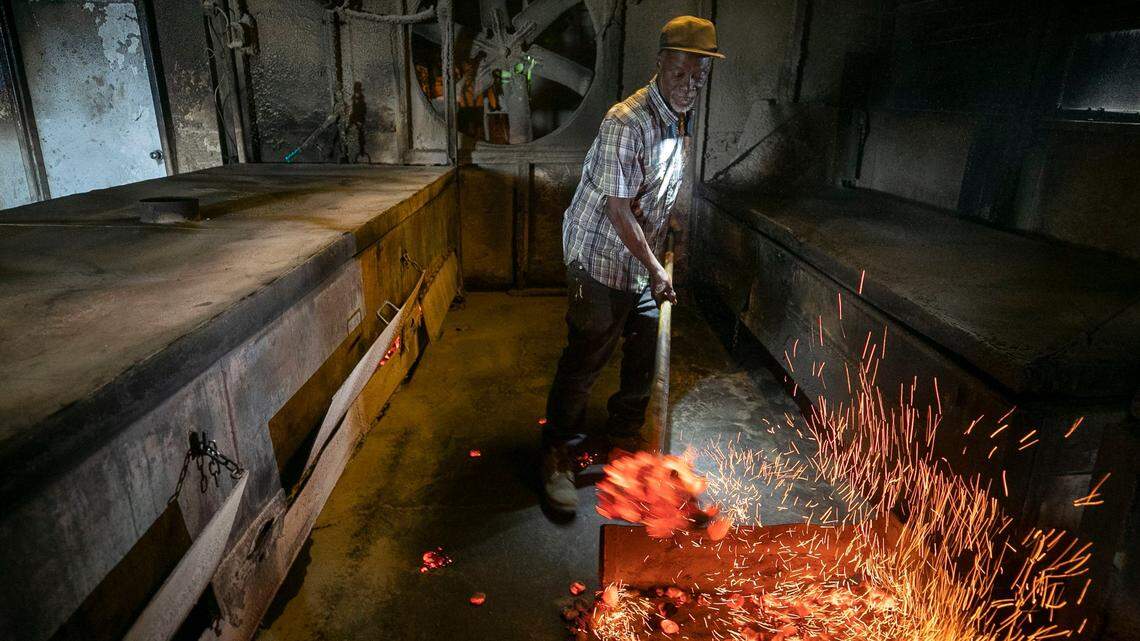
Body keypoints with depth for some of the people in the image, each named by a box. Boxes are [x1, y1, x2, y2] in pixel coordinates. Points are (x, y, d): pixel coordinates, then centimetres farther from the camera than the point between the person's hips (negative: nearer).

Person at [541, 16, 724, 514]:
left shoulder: (680, 121, 7)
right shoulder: (626, 123, -23)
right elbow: (618, 211, -23)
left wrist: (659, 258, 19)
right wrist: (655, 270, -16)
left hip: (642, 260, 9)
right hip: (602, 259, -9)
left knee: (646, 349, 16)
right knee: (584, 360, -2)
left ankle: (625, 428, 37)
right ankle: (557, 454, 14)